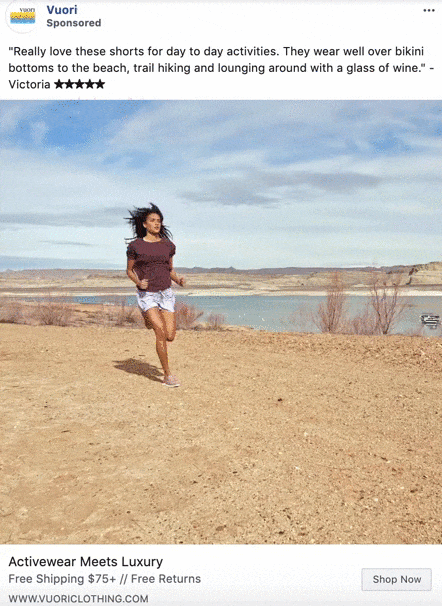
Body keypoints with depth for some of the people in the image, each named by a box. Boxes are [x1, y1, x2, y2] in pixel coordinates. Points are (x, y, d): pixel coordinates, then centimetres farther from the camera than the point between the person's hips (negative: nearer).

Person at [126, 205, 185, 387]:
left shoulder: (168, 245, 8)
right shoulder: (135, 246, -2)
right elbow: (129, 271, 7)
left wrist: (178, 280, -3)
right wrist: (138, 282, -13)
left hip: (166, 293, 4)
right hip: (146, 295, -4)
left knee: (170, 336, -1)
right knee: (161, 333, -17)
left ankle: (150, 319, 33)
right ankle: (167, 375, -4)